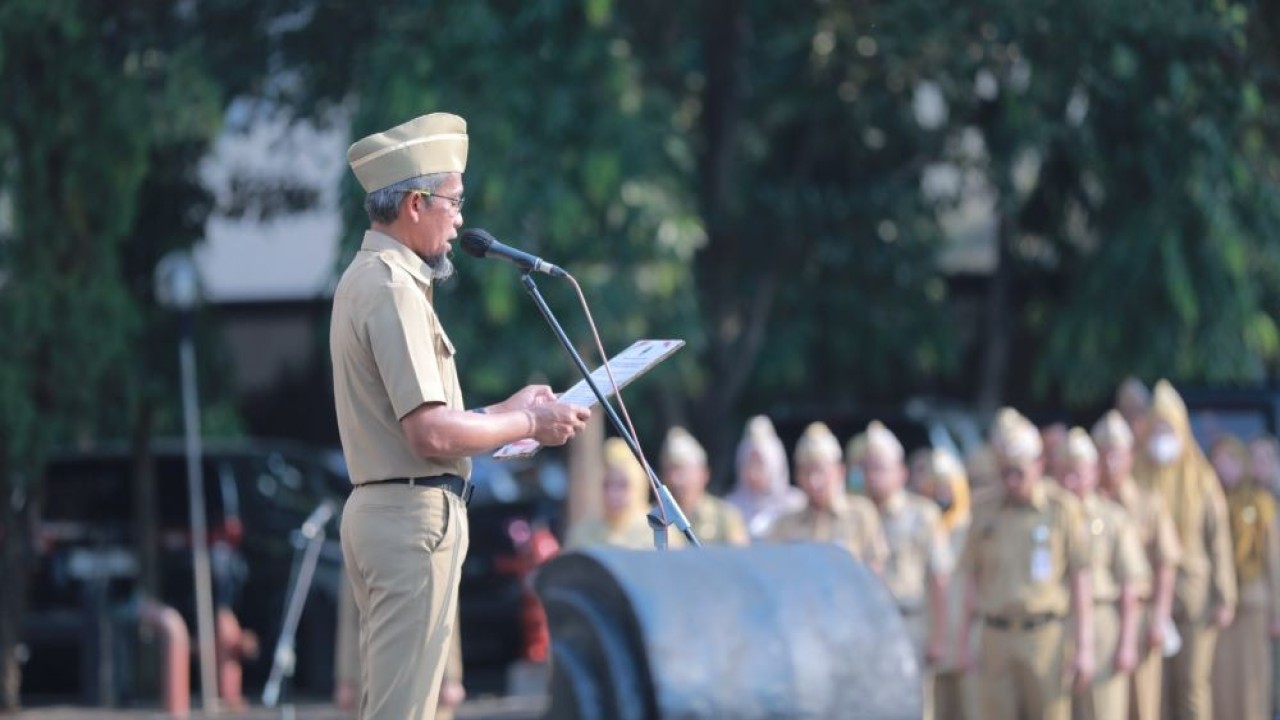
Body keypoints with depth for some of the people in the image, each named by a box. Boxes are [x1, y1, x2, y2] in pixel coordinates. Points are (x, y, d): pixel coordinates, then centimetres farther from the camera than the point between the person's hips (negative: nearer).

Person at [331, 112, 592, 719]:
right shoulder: (392, 288, -15)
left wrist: (505, 412, 19)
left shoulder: (366, 278, 17)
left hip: (379, 510, 11)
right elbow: (431, 435, -22)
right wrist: (529, 425, -9)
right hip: (415, 514, -11)